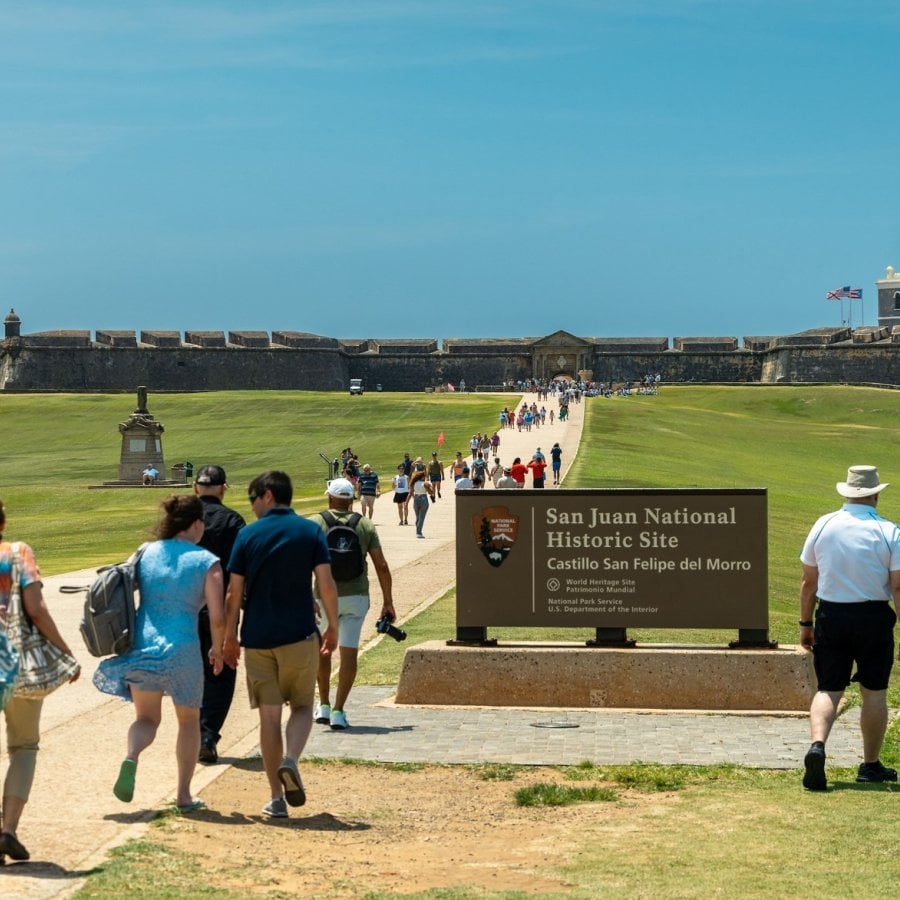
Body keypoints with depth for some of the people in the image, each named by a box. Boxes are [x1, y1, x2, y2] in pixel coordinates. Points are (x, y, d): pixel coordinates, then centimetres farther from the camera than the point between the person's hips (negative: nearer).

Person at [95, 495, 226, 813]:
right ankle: (183, 795, 18)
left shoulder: (146, 553, 6)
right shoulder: (206, 562, -5)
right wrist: (217, 650, 10)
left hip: (143, 645, 3)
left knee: (147, 718, 18)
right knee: (189, 720, 18)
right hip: (183, 650, -3)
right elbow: (216, 618, -8)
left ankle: (131, 757, -14)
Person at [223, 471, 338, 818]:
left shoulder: (248, 535, -1)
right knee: (302, 705, 14)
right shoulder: (311, 532, -1)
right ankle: (290, 760, -16)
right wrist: (333, 627, 6)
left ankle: (276, 798, 7)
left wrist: (230, 637, 10)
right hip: (300, 634, 0)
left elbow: (234, 593, -1)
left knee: (269, 714, 7)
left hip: (257, 638, 0)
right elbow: (326, 585, -7)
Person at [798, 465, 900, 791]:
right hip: (873, 617, -2)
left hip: (831, 616, 2)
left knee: (828, 690, 5)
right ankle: (870, 765, 18)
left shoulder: (823, 525, 1)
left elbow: (808, 581, 5)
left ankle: (817, 745, -20)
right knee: (874, 692, 11)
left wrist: (805, 623, 13)